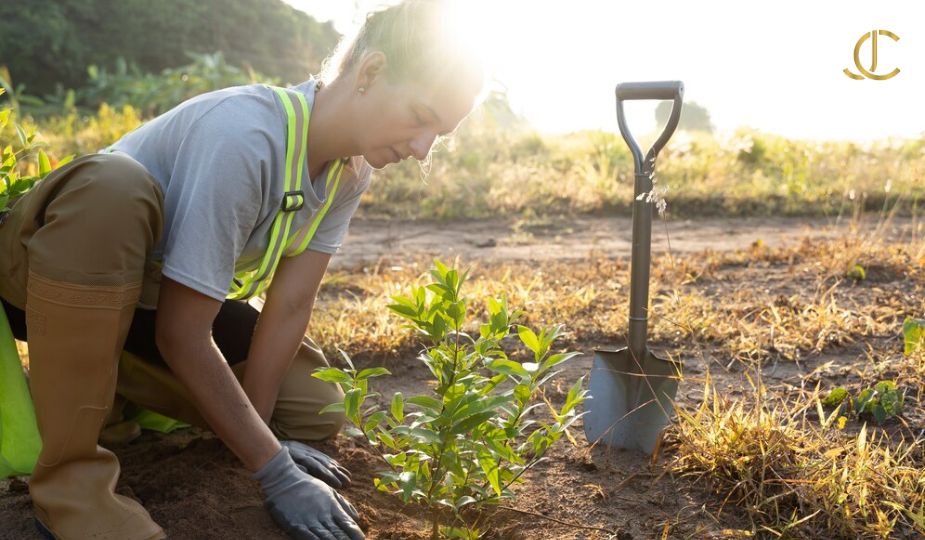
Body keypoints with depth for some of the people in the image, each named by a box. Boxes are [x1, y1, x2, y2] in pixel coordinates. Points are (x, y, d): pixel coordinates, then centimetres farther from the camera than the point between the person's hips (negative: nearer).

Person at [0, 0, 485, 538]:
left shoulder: (351, 168, -11)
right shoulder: (244, 138, -35)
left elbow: (290, 304, -10)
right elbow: (182, 333, -32)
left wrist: (258, 429, -14)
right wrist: (277, 475, -29)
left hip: (163, 294, 7)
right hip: (56, 273, -6)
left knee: (316, 411, -5)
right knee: (116, 186, -41)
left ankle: (102, 373, 9)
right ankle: (69, 474, -25)